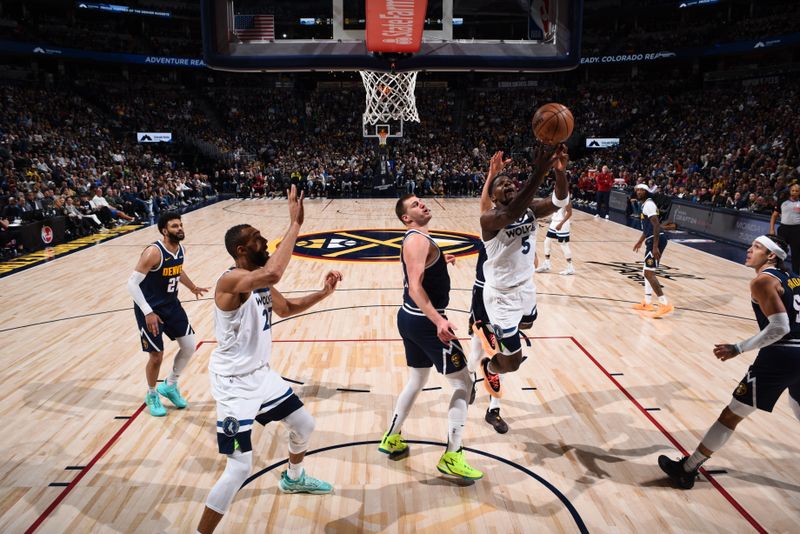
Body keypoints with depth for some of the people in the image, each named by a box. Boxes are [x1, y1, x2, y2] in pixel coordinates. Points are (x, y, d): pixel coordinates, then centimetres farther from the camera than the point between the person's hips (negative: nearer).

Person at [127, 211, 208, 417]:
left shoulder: (180, 249, -1)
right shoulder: (153, 253, -25)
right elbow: (132, 284, -25)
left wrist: (193, 288, 28)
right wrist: (148, 313, -28)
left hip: (171, 305, 7)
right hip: (150, 309, -7)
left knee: (190, 346, 6)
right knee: (156, 356, 1)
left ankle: (170, 386, 28)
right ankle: (152, 396, 28)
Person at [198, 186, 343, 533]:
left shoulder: (261, 282, 2)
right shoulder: (232, 279, -26)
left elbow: (286, 309, 20)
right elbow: (274, 272, -48)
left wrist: (324, 293, 6)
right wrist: (295, 223, -40)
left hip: (262, 373, 9)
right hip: (234, 383, -9)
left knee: (305, 426, 22)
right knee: (240, 468, -9)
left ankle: (293, 478, 51)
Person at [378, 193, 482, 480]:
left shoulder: (414, 239, 14)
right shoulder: (418, 240, -18)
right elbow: (415, 287, -28)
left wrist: (439, 263, 33)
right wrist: (438, 320, -36)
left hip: (411, 318, 10)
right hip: (424, 322, -10)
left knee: (416, 382, 23)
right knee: (463, 383, -1)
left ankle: (392, 439, 34)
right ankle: (451, 457, 4)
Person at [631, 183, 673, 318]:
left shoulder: (648, 204, -12)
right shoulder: (645, 205, 20)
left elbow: (656, 225, -21)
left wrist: (655, 246, -27)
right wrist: (640, 241, 40)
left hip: (656, 240, -11)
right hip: (652, 240, 11)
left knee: (649, 273, -13)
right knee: (647, 271, 19)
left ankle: (665, 304, -14)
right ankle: (647, 303, 27)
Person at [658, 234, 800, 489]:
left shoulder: (763, 281, -9)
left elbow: (779, 327, -18)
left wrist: (738, 349, -16)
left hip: (780, 357, -8)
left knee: (731, 415, -2)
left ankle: (687, 470, 6)